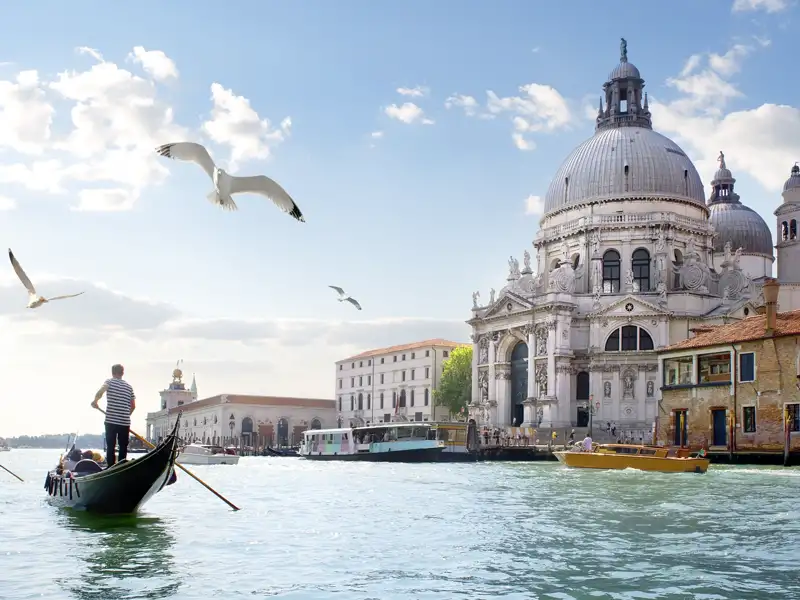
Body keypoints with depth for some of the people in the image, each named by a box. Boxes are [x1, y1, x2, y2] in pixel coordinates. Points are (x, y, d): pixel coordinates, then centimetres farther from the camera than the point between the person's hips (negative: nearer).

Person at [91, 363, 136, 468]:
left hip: (111, 420, -2)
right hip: (125, 422, 2)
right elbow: (133, 406, 14)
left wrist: (95, 402, -3)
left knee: (110, 447, 3)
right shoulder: (129, 386, 13)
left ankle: (111, 468, -1)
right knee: (123, 447, 8)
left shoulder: (110, 381, 1)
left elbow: (100, 392, -19)